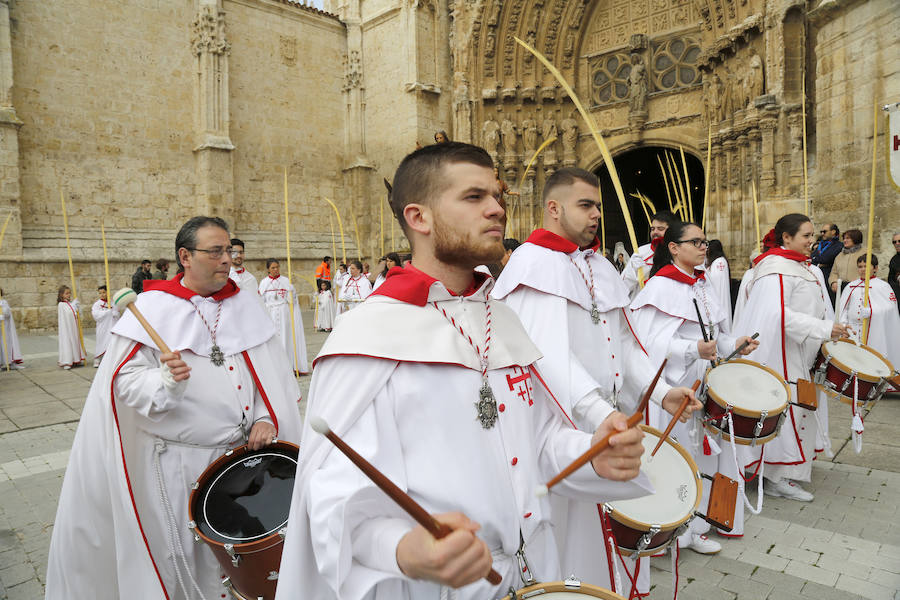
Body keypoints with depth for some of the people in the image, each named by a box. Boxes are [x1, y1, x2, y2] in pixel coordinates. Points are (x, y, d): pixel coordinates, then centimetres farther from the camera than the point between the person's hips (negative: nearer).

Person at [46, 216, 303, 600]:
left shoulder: (244, 305, 2)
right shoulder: (152, 308, -8)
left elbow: (270, 371, 2)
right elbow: (125, 380, -11)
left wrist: (266, 418, -9)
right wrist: (166, 381, -29)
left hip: (241, 454, 3)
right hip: (175, 463, -3)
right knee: (178, 553, 13)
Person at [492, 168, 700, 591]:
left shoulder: (599, 266, 14)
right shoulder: (532, 264, -12)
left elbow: (624, 340, 15)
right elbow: (550, 352, -25)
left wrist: (660, 391, 0)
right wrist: (601, 414, -34)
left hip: (612, 418, 8)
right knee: (568, 537, 8)